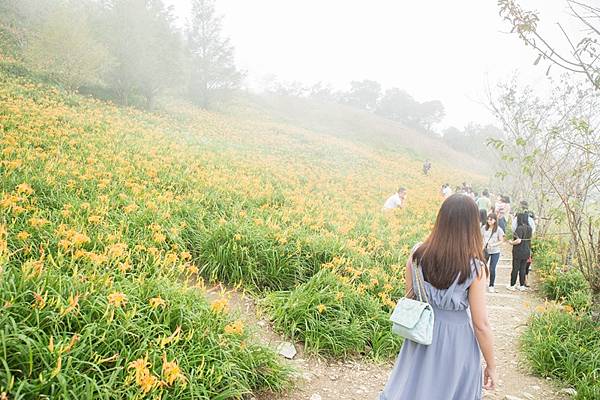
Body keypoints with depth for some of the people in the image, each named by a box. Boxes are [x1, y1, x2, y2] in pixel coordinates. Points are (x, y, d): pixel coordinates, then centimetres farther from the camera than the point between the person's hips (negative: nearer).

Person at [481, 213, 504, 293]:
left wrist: (493, 245, -20)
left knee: (492, 269, 1)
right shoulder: (484, 228, -2)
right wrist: (483, 244, -8)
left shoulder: (498, 229, -9)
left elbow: (501, 241, -5)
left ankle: (491, 285, 17)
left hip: (495, 252, -2)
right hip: (485, 251, 2)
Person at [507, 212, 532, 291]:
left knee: (515, 268, 3)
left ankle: (512, 285, 12)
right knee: (523, 268, 13)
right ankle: (522, 285, 19)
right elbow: (529, 239, 13)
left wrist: (511, 242, -8)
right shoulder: (529, 228, 4)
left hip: (518, 251, -6)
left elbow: (518, 240, -23)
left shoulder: (520, 228, -19)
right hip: (527, 251, 6)